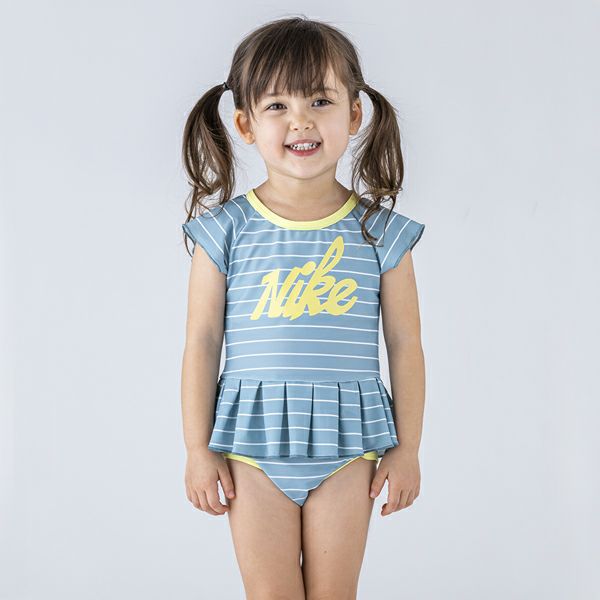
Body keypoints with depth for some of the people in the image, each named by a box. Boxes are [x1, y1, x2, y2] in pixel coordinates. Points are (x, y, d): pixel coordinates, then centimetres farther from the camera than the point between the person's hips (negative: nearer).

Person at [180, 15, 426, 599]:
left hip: (345, 445, 0)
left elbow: (404, 344, 3)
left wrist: (406, 447, 4)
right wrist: (198, 450, 0)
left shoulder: (380, 232, -2)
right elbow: (202, 342, 0)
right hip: (254, 447, 0)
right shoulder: (226, 230, -3)